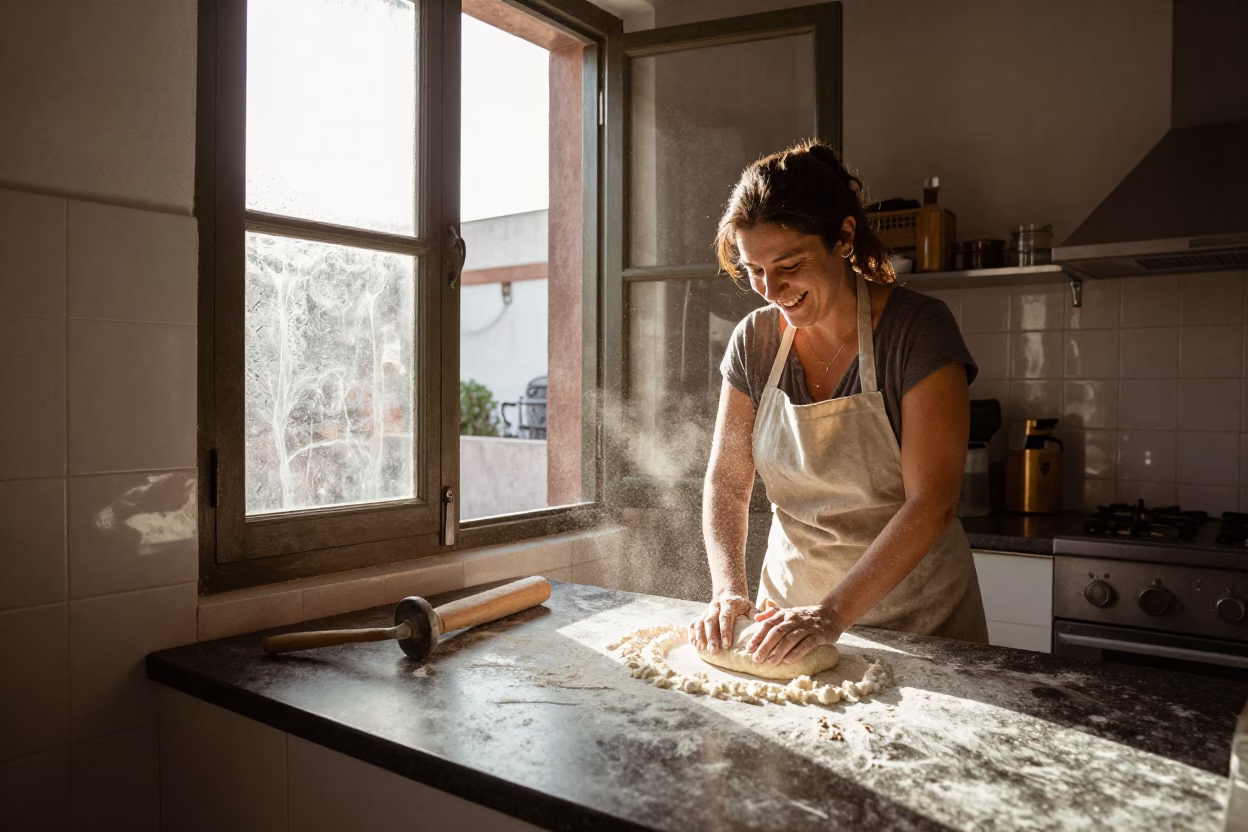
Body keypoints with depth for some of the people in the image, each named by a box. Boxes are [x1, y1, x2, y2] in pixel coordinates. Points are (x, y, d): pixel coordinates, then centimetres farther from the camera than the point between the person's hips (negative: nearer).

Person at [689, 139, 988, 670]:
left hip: (914, 619, -3)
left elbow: (932, 503, -21)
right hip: (791, 606, 4)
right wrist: (729, 590, -16)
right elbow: (727, 481, -1)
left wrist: (834, 613, -28)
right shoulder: (754, 340, -3)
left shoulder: (917, 329, -16)